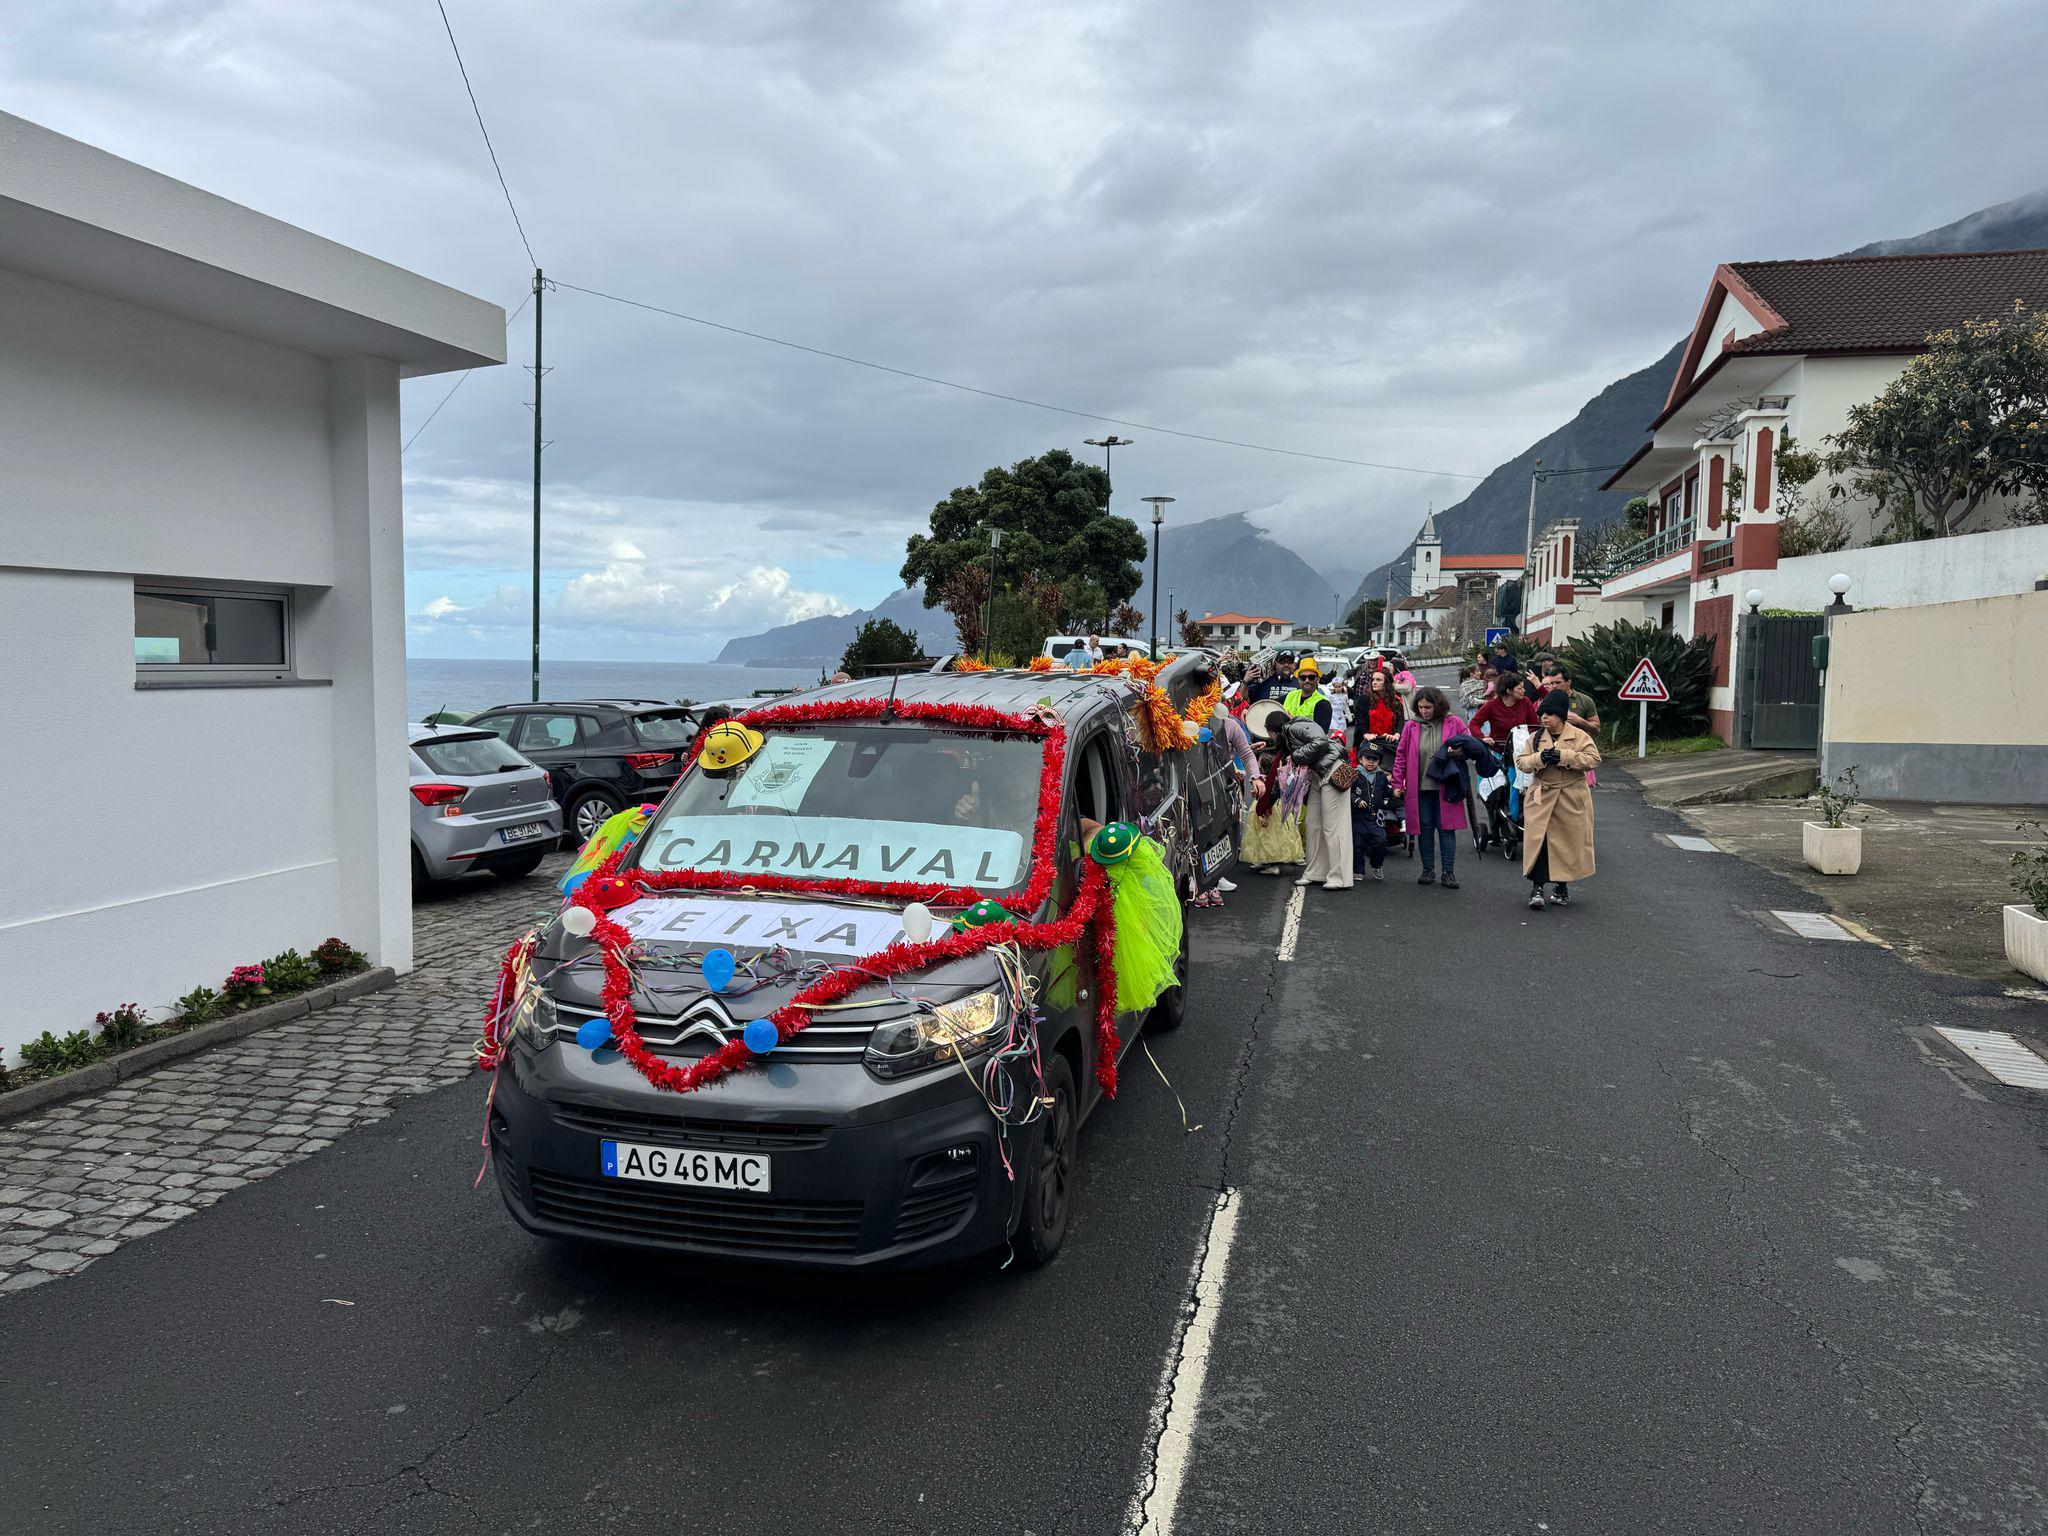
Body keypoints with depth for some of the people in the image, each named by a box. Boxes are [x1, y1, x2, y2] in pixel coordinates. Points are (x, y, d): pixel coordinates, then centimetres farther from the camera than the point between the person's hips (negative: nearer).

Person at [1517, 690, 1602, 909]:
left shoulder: (1579, 736, -2)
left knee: (1567, 843, 7)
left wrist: (1563, 756, -21)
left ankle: (1562, 886, 23)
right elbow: (1521, 762, 3)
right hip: (1541, 798, 1)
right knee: (1538, 842, -7)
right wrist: (1539, 758, -17)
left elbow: (1594, 759, -13)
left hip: (1571, 800, -1)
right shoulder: (1536, 738, 7)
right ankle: (1536, 888, -4)